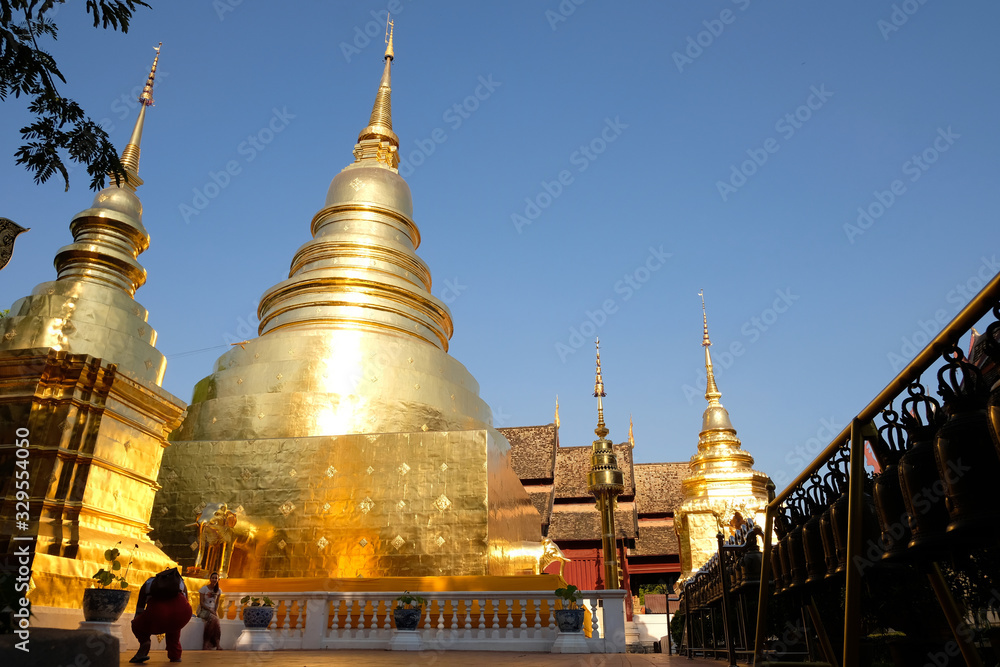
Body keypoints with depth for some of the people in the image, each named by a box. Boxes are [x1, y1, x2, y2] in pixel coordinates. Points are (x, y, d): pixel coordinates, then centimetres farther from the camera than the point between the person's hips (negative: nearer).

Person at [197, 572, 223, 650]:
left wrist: (216, 611, -7)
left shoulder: (218, 591, 8)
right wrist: (210, 610, -16)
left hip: (213, 610, 4)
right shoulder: (204, 588, -7)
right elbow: (201, 603, -8)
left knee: (215, 620, -30)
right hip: (203, 610, -4)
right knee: (214, 619, -33)